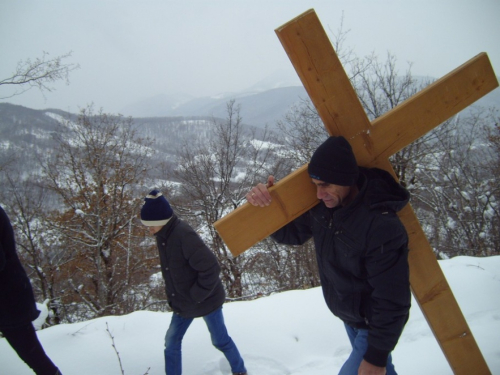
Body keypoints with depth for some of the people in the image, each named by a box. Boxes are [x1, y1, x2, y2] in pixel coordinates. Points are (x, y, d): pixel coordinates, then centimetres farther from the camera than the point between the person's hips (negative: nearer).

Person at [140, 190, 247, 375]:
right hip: (183, 303, 8)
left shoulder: (184, 234, -30)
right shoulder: (162, 236, -2)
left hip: (205, 299, -7)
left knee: (220, 340, 11)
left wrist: (197, 295, -23)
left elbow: (210, 268, -32)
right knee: (171, 342, 11)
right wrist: (173, 296, 8)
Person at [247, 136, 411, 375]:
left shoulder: (381, 226, -36)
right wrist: (265, 205, -20)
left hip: (376, 323, -7)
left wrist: (377, 354, -21)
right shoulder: (321, 206, -14)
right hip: (349, 317, 7)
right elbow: (291, 232, -1)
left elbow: (392, 301, -29)